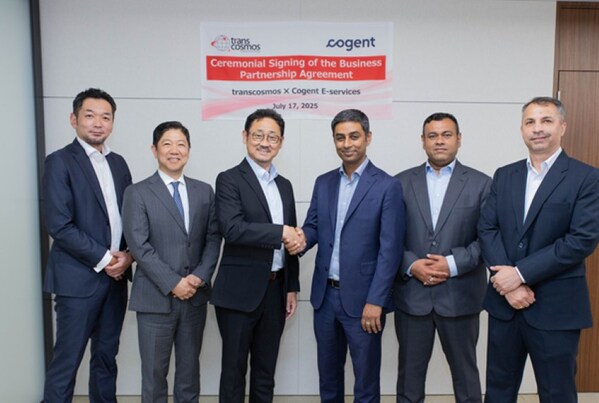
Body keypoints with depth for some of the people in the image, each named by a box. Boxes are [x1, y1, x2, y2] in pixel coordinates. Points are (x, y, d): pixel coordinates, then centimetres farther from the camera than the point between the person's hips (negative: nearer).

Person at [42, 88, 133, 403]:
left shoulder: (118, 163, 11)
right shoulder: (60, 161, -7)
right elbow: (59, 226, -15)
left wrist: (127, 255, -5)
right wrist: (103, 259, -14)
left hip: (115, 276, 6)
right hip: (79, 278, -5)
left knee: (106, 356, 16)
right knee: (66, 361, 3)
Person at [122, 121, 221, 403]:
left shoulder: (204, 191, 8)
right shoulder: (137, 193, -3)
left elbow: (213, 238, 4)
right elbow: (139, 245, -11)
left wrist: (200, 277, -10)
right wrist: (173, 283, -15)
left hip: (194, 296, 3)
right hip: (155, 298, -3)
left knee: (189, 369, 15)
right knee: (154, 372, 9)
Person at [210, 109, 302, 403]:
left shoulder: (284, 185, 12)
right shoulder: (229, 180, -7)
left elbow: (291, 240, 14)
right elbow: (232, 229, -23)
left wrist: (291, 288, 11)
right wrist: (281, 232, -21)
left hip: (275, 290, 6)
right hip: (240, 292, -5)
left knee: (265, 370, 17)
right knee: (234, 369, 9)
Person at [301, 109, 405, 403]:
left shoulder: (387, 186, -9)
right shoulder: (323, 182, 8)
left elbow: (390, 249, -12)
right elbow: (313, 226, 9)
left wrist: (375, 301, -16)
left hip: (362, 298, -5)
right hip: (325, 295, 5)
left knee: (366, 379, 12)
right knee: (327, 374, 20)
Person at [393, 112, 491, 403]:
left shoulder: (481, 183, 1)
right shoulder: (401, 182, 4)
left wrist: (453, 263, -15)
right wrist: (411, 265, -12)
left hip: (459, 295, -1)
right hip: (411, 294, 1)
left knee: (465, 371, 15)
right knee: (410, 372, 13)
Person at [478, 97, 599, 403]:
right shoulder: (504, 176, 8)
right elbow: (487, 229, 0)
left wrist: (521, 273, -17)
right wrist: (509, 281, -13)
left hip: (555, 308, -3)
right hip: (504, 302, 4)